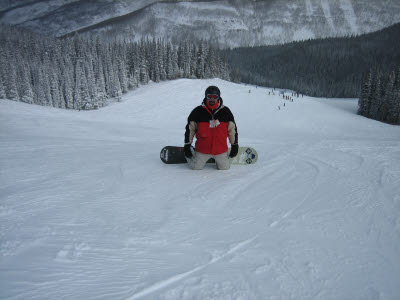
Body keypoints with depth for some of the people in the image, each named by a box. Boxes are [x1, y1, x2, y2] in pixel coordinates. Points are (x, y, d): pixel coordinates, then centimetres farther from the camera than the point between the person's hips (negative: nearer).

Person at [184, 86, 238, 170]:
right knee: (196, 168, 5)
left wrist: (235, 145, 10)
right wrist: (187, 145, 2)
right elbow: (190, 129, 1)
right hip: (202, 149, -1)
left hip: (221, 149, 2)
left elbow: (232, 129, 7)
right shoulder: (198, 111, -7)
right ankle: (191, 151, 34)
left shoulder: (226, 111, -2)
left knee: (224, 168, 9)